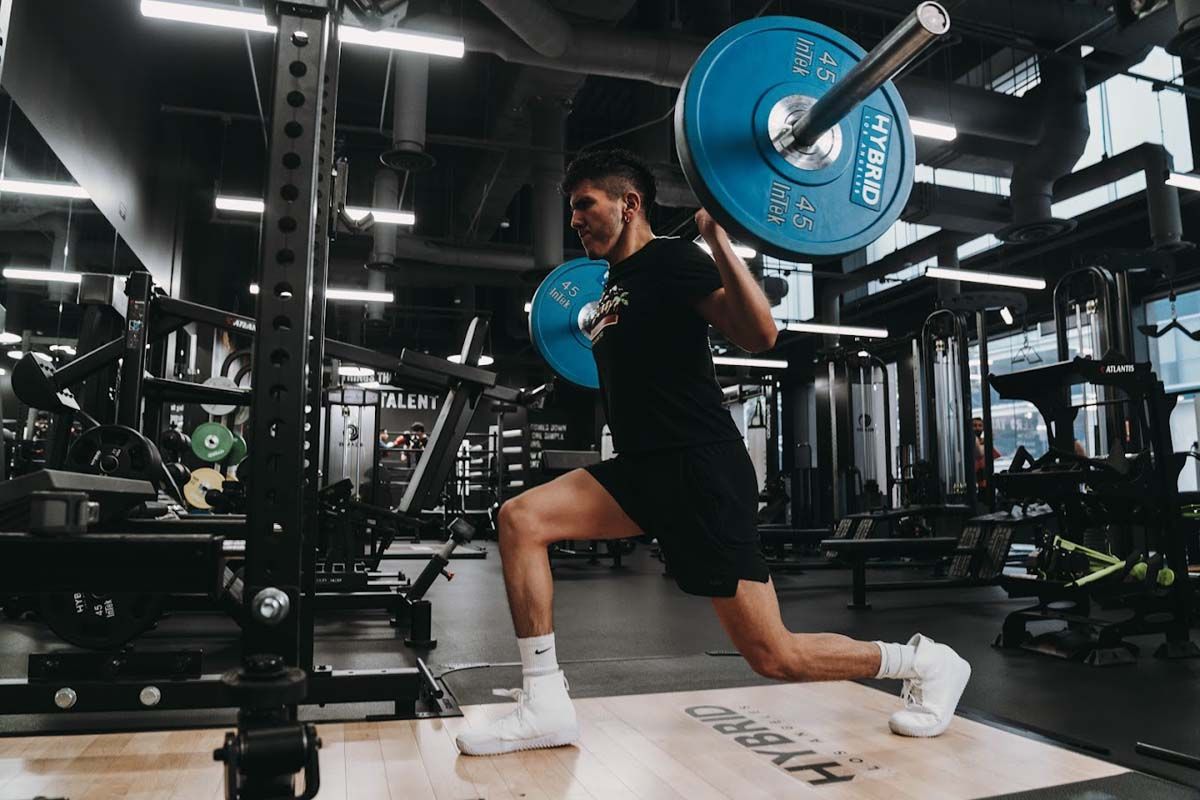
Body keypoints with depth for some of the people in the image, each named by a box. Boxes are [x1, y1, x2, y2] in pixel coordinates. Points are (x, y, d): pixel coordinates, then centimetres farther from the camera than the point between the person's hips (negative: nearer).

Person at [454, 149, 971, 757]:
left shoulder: (670, 259, -8)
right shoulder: (615, 282, 17)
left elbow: (758, 334, -24)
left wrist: (716, 236, -24)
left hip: (702, 469, -9)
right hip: (644, 467, 9)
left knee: (774, 656, -3)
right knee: (521, 519, -5)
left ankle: (929, 663, 22)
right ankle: (544, 704, -1)